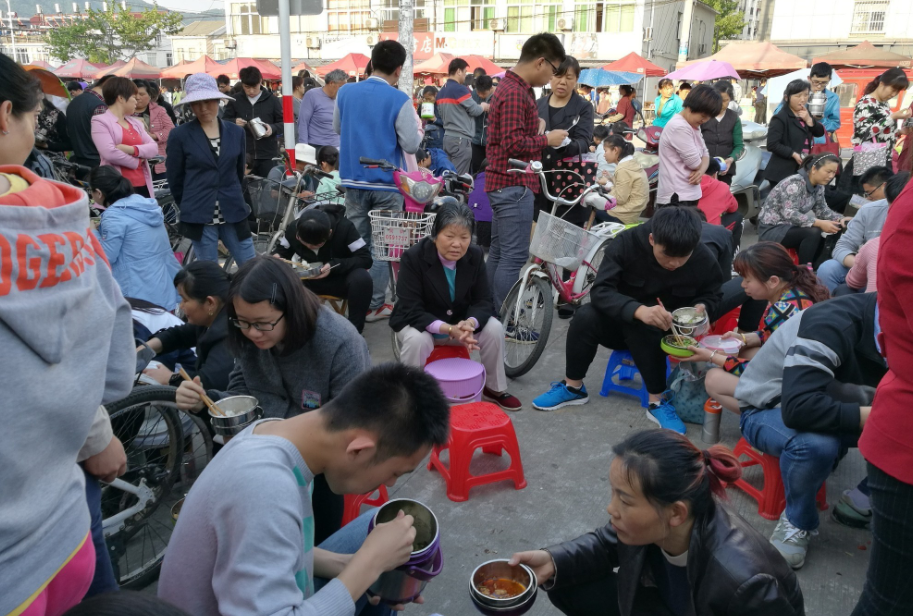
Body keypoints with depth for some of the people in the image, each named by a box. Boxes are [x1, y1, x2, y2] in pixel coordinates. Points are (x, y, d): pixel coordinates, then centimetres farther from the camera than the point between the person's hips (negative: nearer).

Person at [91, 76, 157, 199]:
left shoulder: (135, 123, 18)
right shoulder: (100, 121, -3)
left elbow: (153, 148, 5)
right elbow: (109, 153, -17)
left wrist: (131, 149, -13)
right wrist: (137, 162, -5)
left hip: (142, 185, 7)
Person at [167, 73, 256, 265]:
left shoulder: (236, 132, 5)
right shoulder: (180, 135, -3)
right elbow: (175, 180, 4)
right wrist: (190, 207, 11)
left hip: (233, 213, 3)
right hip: (199, 217, -3)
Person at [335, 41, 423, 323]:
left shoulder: (345, 93, 2)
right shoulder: (399, 100, -13)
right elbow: (411, 145, -9)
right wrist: (417, 127, 10)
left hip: (353, 180, 4)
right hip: (386, 183, -4)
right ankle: (374, 304, 8)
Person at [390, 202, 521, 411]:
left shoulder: (475, 256, -12)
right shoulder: (413, 258, -25)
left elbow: (483, 301, -11)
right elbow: (412, 311, -27)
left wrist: (469, 324, -35)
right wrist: (449, 329, -41)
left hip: (460, 322, 4)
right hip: (418, 323, -3)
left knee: (494, 329, -18)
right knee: (416, 340, -35)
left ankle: (495, 389, 4)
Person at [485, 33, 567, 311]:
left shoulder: (513, 87, 17)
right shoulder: (515, 92, -16)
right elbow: (513, 143, -23)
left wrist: (539, 130, 12)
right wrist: (547, 139, -10)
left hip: (504, 183, 11)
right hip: (514, 185, -11)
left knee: (499, 253, 14)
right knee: (514, 257, -7)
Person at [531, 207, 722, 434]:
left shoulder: (704, 259, -18)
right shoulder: (626, 243, -23)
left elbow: (711, 294, 2)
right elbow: (600, 291, -29)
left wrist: (701, 307, -23)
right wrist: (639, 310, -46)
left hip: (666, 333, -1)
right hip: (622, 320, 1)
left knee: (644, 330, -36)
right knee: (585, 317, -29)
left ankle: (657, 402, -22)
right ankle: (573, 388, -10)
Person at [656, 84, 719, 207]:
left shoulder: (694, 127, 16)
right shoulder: (679, 128, -17)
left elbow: (705, 154, 17)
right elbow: (694, 162, -18)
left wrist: (701, 171, -5)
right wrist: (700, 169, 6)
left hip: (690, 195, 10)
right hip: (676, 198, -10)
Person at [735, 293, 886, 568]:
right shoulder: (832, 324, -31)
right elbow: (799, 408, -41)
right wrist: (869, 415, -38)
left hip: (824, 401, 6)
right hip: (767, 409, -6)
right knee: (816, 444, -37)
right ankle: (798, 521, -9)